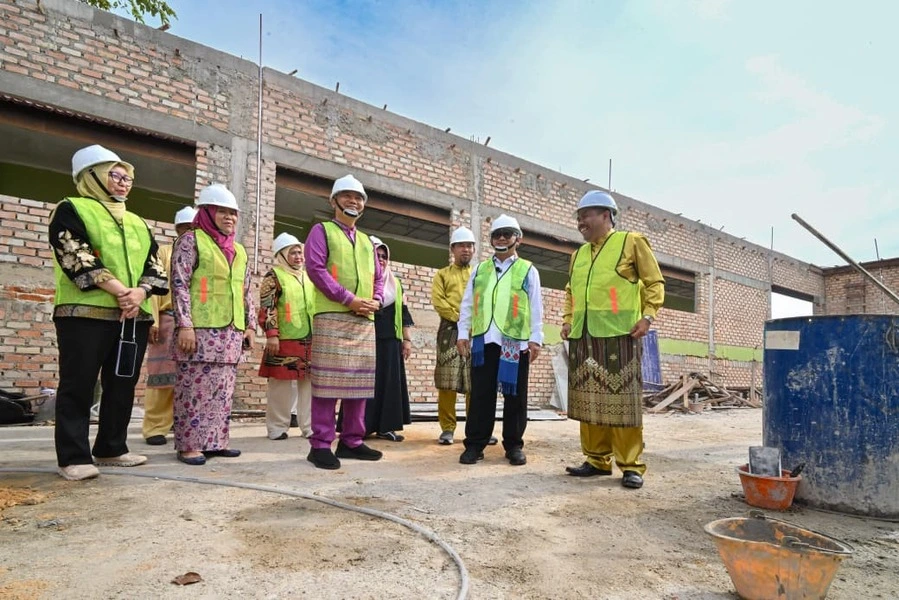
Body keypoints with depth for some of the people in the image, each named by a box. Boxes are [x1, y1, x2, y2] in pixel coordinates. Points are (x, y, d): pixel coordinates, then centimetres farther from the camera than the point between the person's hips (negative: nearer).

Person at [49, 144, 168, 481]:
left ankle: (111, 449, 20)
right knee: (78, 386, -2)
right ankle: (74, 457, 3)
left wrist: (140, 292, -9)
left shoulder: (137, 223, 22)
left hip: (134, 317, 6)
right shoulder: (72, 209, 4)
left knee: (123, 386, 9)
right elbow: (76, 257, -10)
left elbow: (154, 265, 12)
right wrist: (119, 290, -17)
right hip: (85, 313, -6)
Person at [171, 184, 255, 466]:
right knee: (195, 387, -3)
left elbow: (247, 292, 19)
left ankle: (216, 440, 16)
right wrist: (184, 324, -16)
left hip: (231, 331, 6)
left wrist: (250, 325, 12)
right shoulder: (191, 240, 0)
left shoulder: (238, 250, 18)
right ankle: (190, 444, 6)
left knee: (223, 389, 8)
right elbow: (180, 285, -8)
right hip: (201, 328, -6)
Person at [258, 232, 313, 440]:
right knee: (282, 385, 0)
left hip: (310, 340, 6)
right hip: (285, 340, -6)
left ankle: (310, 426, 14)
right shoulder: (274, 276, -1)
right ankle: (277, 427, 11)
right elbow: (267, 308, -9)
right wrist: (271, 335, -17)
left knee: (310, 384, 7)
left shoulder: (308, 278, 18)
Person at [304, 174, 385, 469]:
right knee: (328, 380, -8)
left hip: (365, 321, 6)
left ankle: (352, 441, 16)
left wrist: (376, 301, 0)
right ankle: (321, 445, -1)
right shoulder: (322, 230, 5)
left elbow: (378, 277, 23)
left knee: (359, 381, 7)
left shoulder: (366, 241, 23)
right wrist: (349, 299, -16)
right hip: (331, 317, -6)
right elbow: (316, 268, -9)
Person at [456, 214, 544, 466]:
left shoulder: (528, 270, 8)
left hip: (516, 341, -2)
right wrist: (463, 333, 5)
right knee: (481, 394, 4)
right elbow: (467, 304, 13)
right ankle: (475, 444, 11)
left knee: (514, 395, 5)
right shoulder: (479, 270, 15)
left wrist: (535, 339, -4)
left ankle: (514, 445, 16)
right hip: (483, 339, 2)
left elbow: (536, 308, 4)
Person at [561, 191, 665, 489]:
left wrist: (648, 316, -9)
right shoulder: (578, 254, 20)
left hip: (618, 334, -6)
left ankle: (631, 465, 6)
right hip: (583, 337, 6)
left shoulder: (631, 242, 3)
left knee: (621, 400, -4)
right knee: (588, 400, 7)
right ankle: (598, 459, 18)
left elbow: (654, 282, 2)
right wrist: (567, 320, 14)